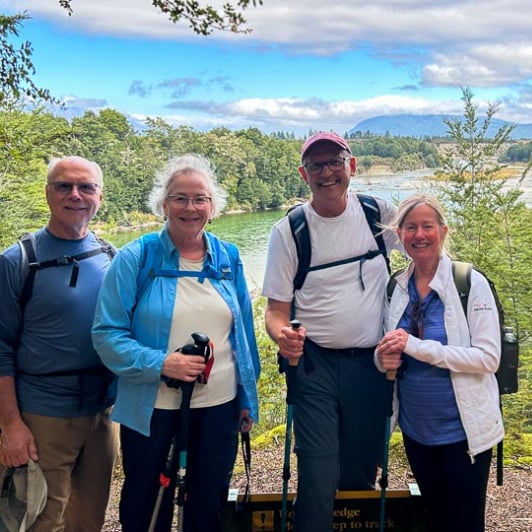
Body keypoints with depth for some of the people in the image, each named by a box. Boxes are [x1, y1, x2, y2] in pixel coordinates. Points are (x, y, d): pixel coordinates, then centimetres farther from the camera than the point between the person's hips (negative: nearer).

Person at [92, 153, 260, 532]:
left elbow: (244, 333, 8)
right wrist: (161, 363, -24)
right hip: (151, 409, -3)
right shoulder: (135, 258, -9)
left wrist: (248, 399, 10)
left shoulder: (229, 258, 2)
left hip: (219, 405, 3)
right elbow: (107, 334, -11)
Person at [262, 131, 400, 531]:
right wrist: (282, 335, -26)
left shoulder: (380, 214, -1)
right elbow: (277, 309, -2)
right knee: (318, 480, -6)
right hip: (315, 364, -2)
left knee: (362, 475, 15)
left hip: (373, 361, 2)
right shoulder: (288, 231, -4)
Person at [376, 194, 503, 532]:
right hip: (415, 429, 5)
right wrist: (384, 358, -10)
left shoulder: (470, 282, -13)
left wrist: (417, 347, -26)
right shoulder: (396, 287, 2)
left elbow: (488, 358, -19)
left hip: (462, 430, -5)